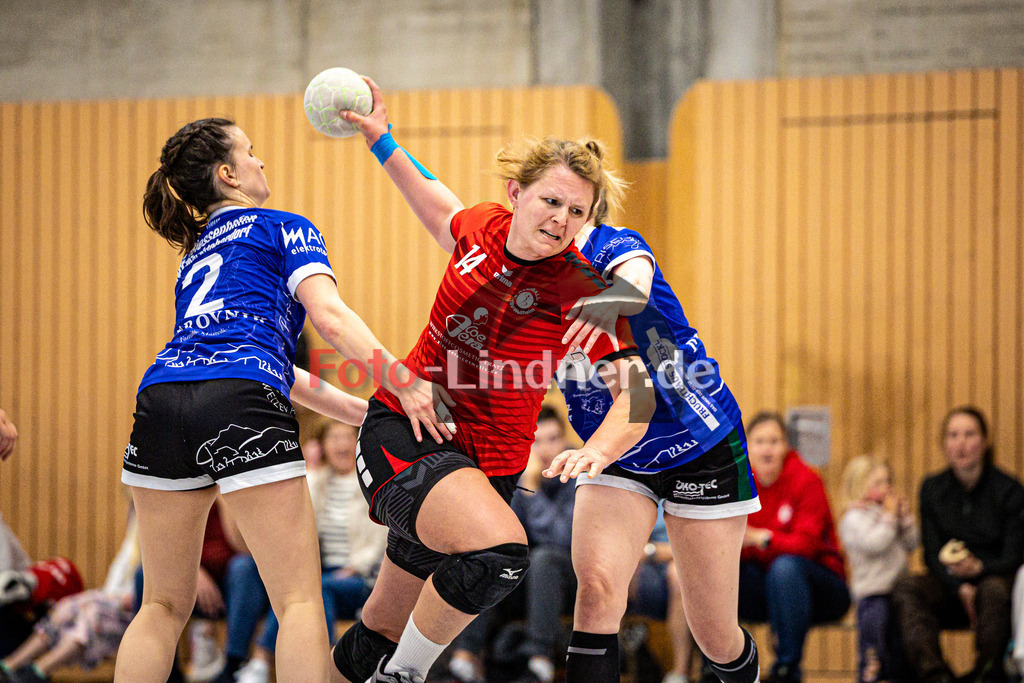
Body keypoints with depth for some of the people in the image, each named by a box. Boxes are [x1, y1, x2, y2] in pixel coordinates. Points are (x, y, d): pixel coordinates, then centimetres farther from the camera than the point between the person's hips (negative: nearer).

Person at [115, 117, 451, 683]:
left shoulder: (196, 257, 36)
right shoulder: (284, 228, 16)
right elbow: (330, 318, -2)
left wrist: (364, 413, 33)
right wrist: (404, 385, -4)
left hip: (161, 396, 6)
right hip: (242, 409, -6)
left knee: (164, 605, 14)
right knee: (299, 601, -3)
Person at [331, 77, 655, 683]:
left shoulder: (582, 294, -13)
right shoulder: (483, 225, -2)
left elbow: (637, 397, -19)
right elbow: (442, 213, 25)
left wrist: (597, 449, -39)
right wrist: (381, 141, 25)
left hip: (483, 462, 0)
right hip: (399, 426, 0)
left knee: (383, 633, 4)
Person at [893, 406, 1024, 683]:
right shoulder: (932, 489, 6)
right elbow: (932, 555, 1)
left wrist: (980, 568, -29)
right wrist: (960, 587, -19)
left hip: (995, 579, -3)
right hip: (950, 589, 3)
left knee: (994, 590, -38)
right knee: (905, 587, -28)